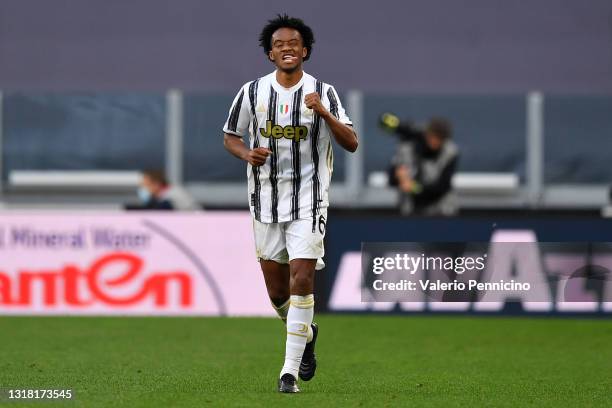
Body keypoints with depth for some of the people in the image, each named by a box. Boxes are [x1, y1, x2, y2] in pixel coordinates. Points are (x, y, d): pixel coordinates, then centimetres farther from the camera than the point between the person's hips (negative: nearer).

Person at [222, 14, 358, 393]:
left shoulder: (323, 92, -2)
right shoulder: (253, 91, 4)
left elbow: (351, 143, -5)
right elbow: (231, 136, 14)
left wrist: (324, 113, -21)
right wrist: (247, 154, -8)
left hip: (308, 200, -3)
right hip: (266, 200, 3)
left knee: (301, 279, -15)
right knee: (277, 291, 8)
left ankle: (291, 370, -12)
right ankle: (306, 333, 40)